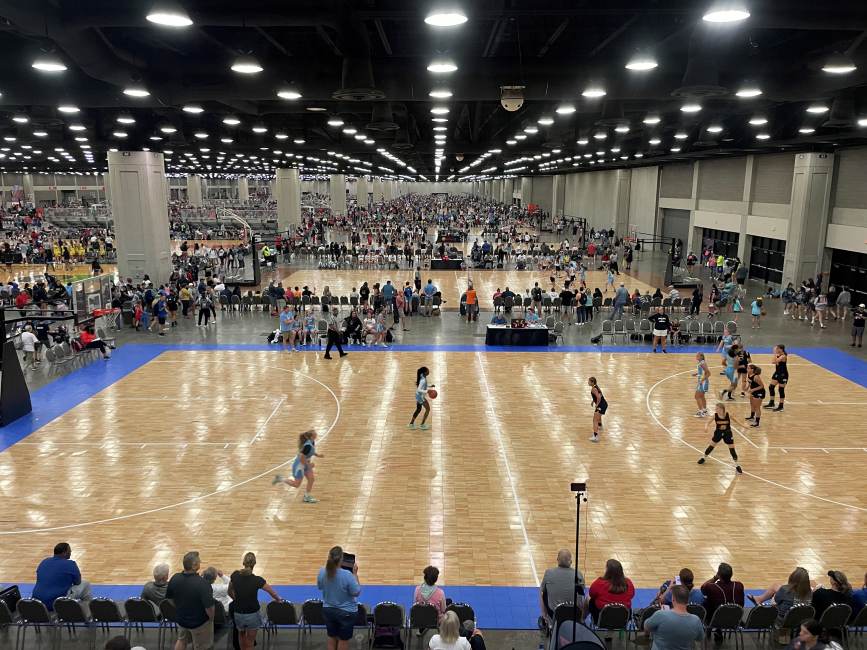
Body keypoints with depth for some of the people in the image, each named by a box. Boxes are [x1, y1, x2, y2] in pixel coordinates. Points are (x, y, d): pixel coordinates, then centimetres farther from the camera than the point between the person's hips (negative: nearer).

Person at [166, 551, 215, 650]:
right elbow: (209, 607, -30)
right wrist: (211, 619, -8)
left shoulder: (175, 578, -18)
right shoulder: (202, 583, -35)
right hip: (199, 622, -5)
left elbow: (168, 597, 0)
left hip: (181, 619, 5)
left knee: (181, 640, 32)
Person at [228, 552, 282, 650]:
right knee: (250, 641, 16)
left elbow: (230, 592, 5)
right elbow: (272, 593, -7)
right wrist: (279, 599, 14)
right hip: (252, 614, -3)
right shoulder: (257, 580, -21)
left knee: (241, 634, 31)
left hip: (238, 613, 3)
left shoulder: (235, 575, -12)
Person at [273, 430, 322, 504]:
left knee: (312, 479, 5)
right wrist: (309, 465, -18)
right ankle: (280, 479, 20)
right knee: (296, 484, 6)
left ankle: (307, 496, 17)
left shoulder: (312, 442, -5)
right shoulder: (308, 446, -33)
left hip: (305, 465, 9)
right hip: (299, 465, -9)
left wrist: (318, 455, 0)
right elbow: (301, 458, -31)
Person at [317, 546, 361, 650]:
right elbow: (356, 592, -18)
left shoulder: (322, 572, -16)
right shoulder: (347, 575, -31)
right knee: (343, 639, 15)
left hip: (328, 610, 4)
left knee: (332, 637, 23)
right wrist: (355, 574, -11)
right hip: (346, 612, -4)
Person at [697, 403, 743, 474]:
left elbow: (734, 420, 0)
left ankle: (736, 465, 15)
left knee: (732, 448, 0)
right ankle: (704, 458, 33)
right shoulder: (715, 415, -18)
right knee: (711, 445, 10)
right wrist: (706, 427, -32)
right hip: (718, 432, 1)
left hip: (727, 433, -1)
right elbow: (708, 422, -10)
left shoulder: (728, 415, -20)